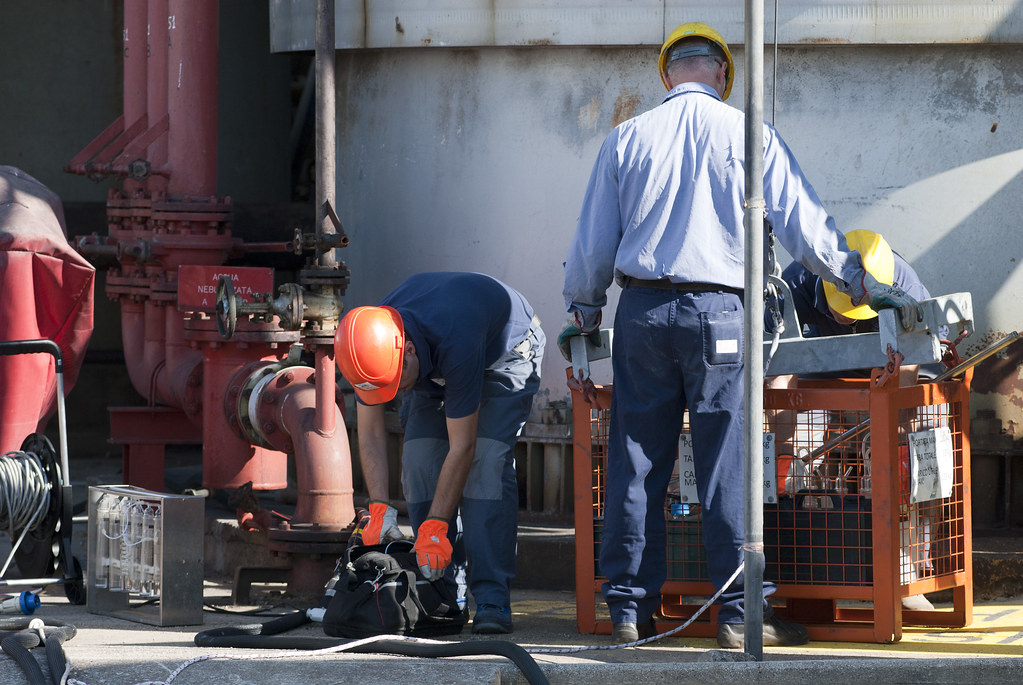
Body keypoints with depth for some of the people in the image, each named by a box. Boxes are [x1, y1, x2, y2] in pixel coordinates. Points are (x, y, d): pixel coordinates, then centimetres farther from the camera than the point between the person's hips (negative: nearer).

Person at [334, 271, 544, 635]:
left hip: (506, 352, -6)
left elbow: (462, 447, -37)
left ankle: (492, 598, -25)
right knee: (419, 462, -11)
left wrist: (435, 526, -35)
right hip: (435, 370, 6)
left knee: (486, 462, -22)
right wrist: (380, 508, -24)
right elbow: (370, 432, -15)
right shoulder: (369, 344, -27)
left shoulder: (454, 342, -44)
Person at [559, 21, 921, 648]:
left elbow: (594, 240, 10)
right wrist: (867, 285, 11)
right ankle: (742, 611, -1)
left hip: (641, 310, 2)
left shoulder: (627, 139, 7)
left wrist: (584, 313, 25)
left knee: (636, 462, 6)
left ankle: (631, 609, 9)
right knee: (729, 465, 0)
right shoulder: (748, 135, 0)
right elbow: (805, 226, 1)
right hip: (716, 313, -2)